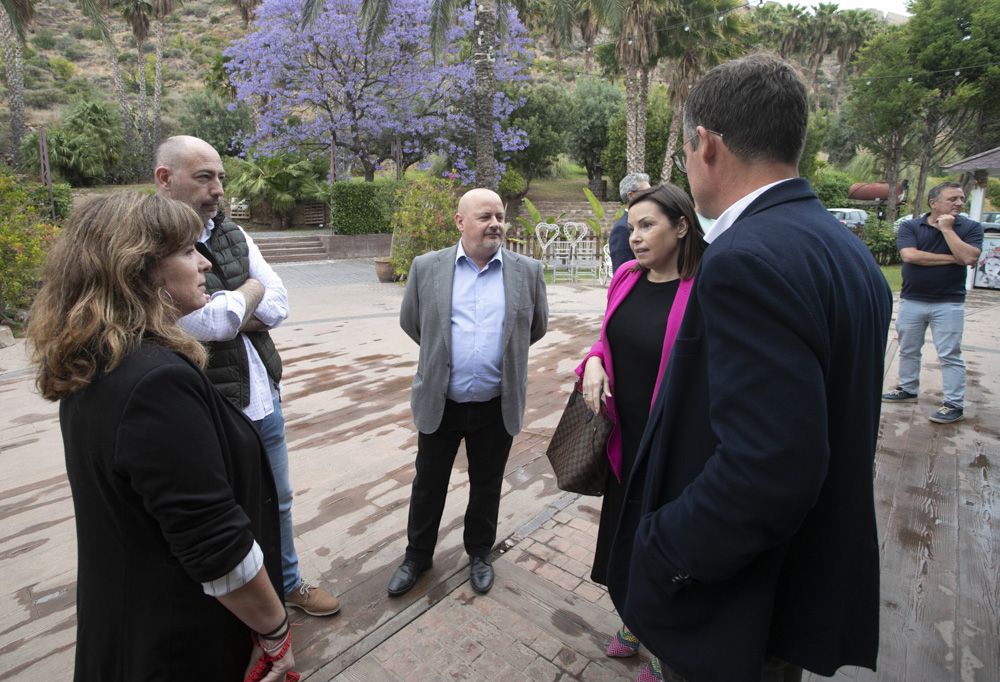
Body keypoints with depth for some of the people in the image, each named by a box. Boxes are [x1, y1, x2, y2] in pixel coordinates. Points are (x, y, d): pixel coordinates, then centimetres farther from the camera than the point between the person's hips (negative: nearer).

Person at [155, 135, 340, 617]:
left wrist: (226, 314, -15)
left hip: (263, 400, 7)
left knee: (277, 501, 23)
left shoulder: (233, 235, 5)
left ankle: (287, 582, 47)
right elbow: (210, 324, -24)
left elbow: (278, 306, -1)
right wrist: (249, 292, -7)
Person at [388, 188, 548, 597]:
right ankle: (417, 555, 40)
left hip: (497, 406, 0)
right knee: (428, 483, 17)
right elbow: (410, 321, 8)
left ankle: (479, 553, 42)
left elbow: (537, 326, 9)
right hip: (439, 403, 0)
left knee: (486, 486, 18)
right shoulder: (427, 267, -5)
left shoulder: (527, 271, -4)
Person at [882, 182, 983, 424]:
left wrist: (946, 228, -13)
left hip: (949, 303, -1)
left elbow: (969, 257, -17)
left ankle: (955, 405, 9)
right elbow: (909, 255, -18)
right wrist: (952, 259, -14)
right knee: (908, 350, 15)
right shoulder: (910, 227, -2)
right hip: (911, 301, 2)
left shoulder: (971, 227, 0)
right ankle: (907, 389, 32)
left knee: (950, 355, 1)